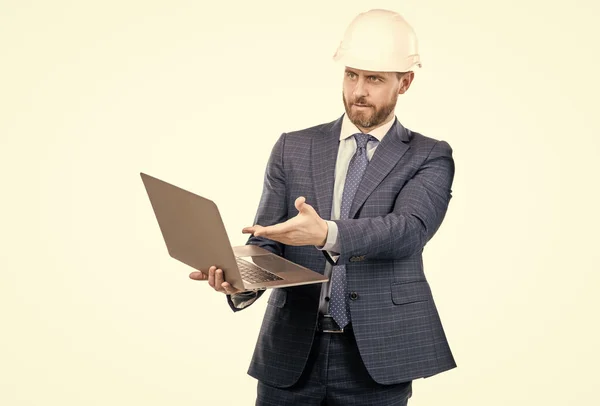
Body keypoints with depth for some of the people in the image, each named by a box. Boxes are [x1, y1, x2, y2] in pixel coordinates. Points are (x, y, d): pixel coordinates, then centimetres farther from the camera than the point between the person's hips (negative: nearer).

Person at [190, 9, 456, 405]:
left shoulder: (430, 158, 1)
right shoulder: (293, 148, 8)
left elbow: (408, 230, -17)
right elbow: (267, 244, 3)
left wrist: (326, 234, -34)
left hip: (373, 357, -2)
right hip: (291, 354, 2)